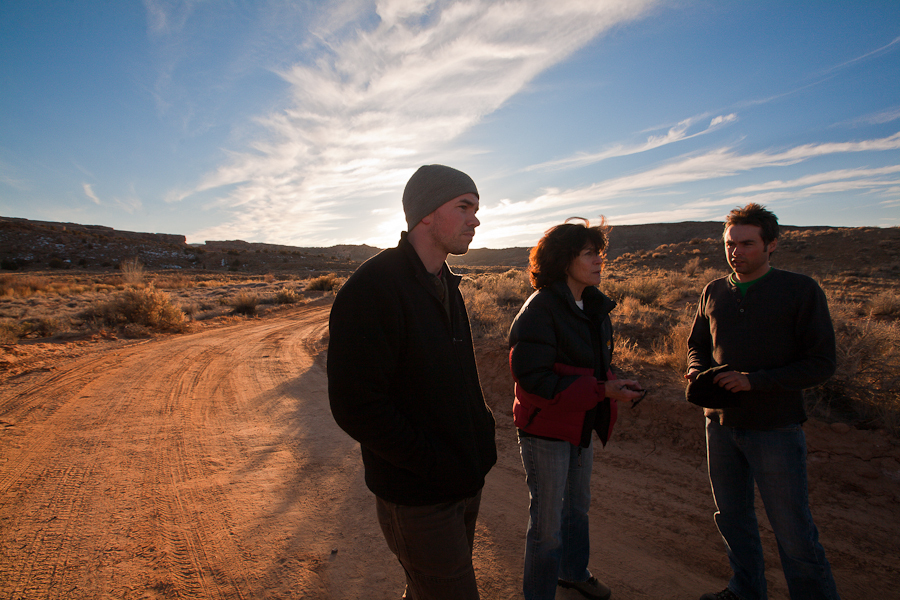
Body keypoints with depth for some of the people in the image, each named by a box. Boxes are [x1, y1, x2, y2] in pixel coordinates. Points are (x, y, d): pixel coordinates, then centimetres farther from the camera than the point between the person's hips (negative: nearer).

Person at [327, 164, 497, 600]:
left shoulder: (446, 286, 8)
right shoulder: (371, 290, -21)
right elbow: (355, 407, -24)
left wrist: (482, 430, 1)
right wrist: (439, 466, -20)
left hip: (466, 480, 8)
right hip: (418, 498, -8)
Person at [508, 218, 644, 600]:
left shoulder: (594, 307, 5)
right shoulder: (539, 310, -22)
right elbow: (533, 379, -27)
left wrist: (616, 387, -3)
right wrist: (602, 390, -29)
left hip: (581, 425, 8)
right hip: (545, 430, -8)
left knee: (577, 507, 26)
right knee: (547, 523, 6)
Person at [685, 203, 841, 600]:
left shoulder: (801, 291, -9)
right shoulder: (714, 292, 4)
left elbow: (821, 364, -11)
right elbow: (697, 344, 15)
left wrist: (753, 381, -21)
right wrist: (697, 372, -7)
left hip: (775, 428, -5)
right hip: (720, 422, 5)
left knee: (793, 531, 6)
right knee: (732, 519, 19)